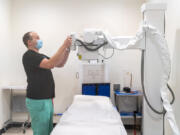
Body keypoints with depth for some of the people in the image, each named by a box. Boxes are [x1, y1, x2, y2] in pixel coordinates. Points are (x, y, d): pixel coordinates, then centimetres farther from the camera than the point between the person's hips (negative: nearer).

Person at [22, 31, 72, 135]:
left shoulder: (41, 56, 17)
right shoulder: (29, 55, -12)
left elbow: (60, 64, 16)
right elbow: (50, 64, -27)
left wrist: (68, 49, 3)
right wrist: (64, 45, -24)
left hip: (47, 99, 9)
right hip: (37, 100, -9)